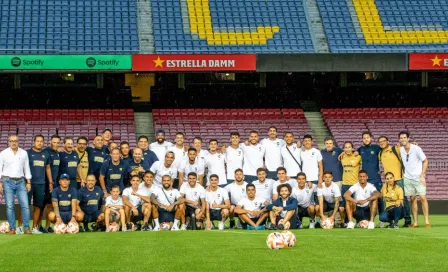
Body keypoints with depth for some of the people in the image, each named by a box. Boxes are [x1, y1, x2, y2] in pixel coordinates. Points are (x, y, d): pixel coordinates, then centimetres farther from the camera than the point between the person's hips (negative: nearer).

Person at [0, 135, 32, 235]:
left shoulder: (24, 153, 9)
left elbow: (27, 168, 12)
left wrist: (28, 182, 7)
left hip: (20, 181, 2)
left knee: (25, 205, -8)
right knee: (10, 206, -3)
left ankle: (26, 228, -4)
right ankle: (12, 228, 1)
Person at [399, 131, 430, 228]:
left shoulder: (416, 149, -12)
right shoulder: (400, 150, 1)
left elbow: (425, 161, -6)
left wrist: (422, 175, -11)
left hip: (418, 177, -4)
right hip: (407, 178, 4)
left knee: (423, 197, -10)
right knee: (413, 199, 4)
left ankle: (427, 222, -7)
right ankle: (415, 222, 6)